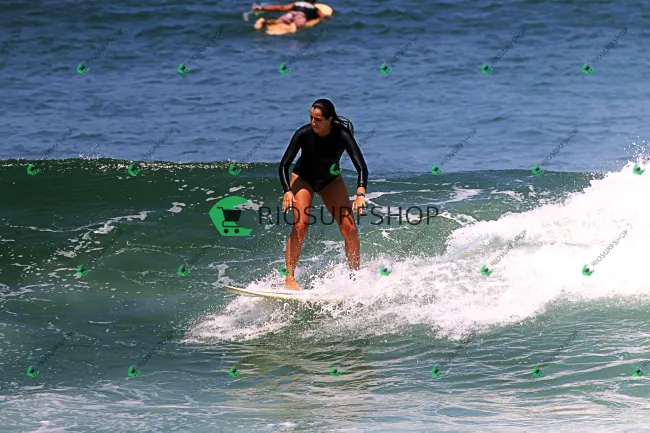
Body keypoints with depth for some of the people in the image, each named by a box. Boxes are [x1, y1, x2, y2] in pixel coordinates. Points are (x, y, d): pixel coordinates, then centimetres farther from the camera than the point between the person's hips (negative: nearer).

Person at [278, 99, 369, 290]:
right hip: (303, 179, -1)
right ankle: (289, 278, -19)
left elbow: (361, 166, -34)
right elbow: (284, 165, -24)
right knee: (300, 226, -20)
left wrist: (360, 194, -50)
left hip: (331, 180, 1)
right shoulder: (304, 134, -28)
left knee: (349, 228, -9)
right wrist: (287, 192, -39)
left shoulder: (342, 135, -29)